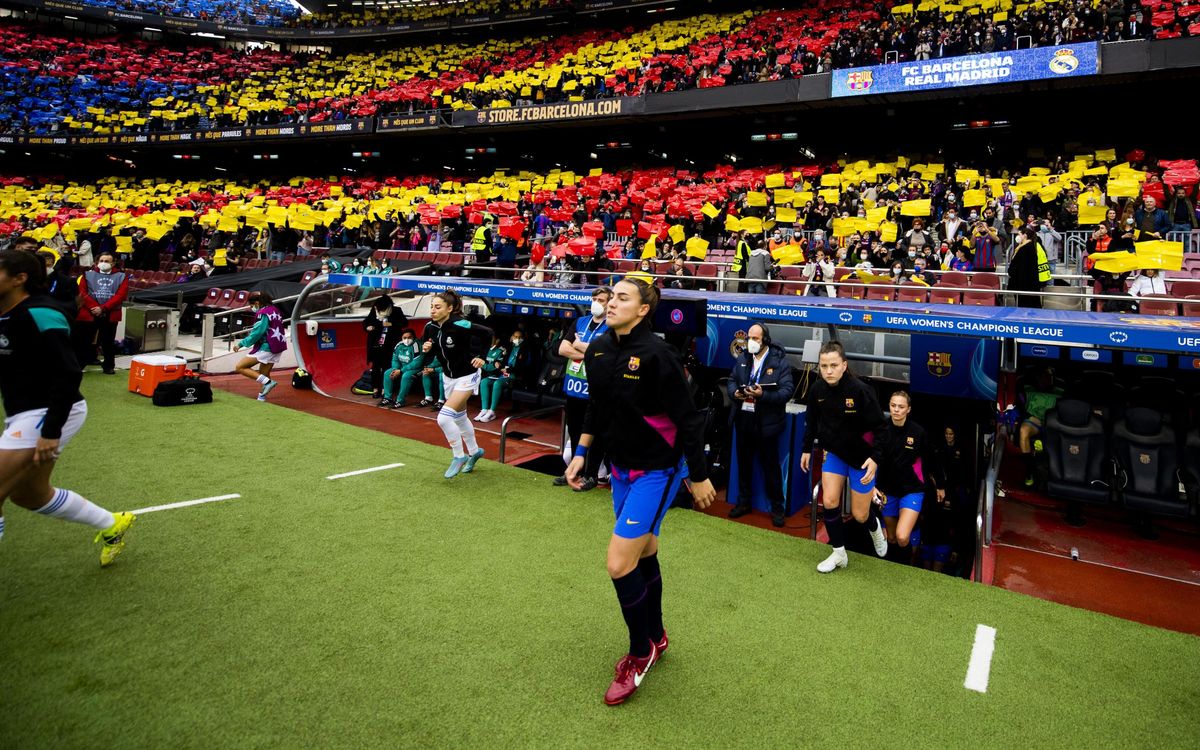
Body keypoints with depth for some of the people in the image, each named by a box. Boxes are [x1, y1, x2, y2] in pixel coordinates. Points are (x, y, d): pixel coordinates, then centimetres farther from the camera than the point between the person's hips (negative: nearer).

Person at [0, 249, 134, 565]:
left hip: (47, 416, -10)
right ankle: (113, 525, 36)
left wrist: (51, 432, -26)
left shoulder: (39, 314, -20)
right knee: (29, 494, 21)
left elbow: (68, 374, -25)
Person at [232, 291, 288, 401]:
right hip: (278, 348, 9)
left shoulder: (263, 313, -14)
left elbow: (257, 333, -18)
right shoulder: (275, 310, 13)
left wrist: (241, 344, -11)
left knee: (240, 367, -5)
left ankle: (267, 382, -16)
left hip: (266, 348, -9)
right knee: (263, 375, 16)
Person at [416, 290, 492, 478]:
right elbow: (427, 356, 3)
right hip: (448, 376, 8)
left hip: (466, 376, -7)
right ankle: (474, 451, 44)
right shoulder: (430, 327, -8)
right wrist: (425, 350, -18)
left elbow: (487, 332, -17)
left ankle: (459, 456, 4)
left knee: (444, 418, -17)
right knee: (459, 418, 21)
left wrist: (480, 356, -17)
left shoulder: (459, 325, -27)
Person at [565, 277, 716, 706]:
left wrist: (699, 477, -13)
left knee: (619, 563, -9)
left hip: (657, 470, -7)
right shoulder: (598, 350, -1)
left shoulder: (656, 355, -23)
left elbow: (688, 419, -18)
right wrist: (581, 452, 13)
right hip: (621, 467, 7)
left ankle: (640, 652, 16)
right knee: (643, 555, 19)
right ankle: (656, 639, 40)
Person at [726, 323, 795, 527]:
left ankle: (777, 507, 18)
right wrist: (735, 392, -12)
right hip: (743, 419, 5)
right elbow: (731, 380, 10)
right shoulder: (742, 358, 8)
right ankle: (743, 502, 30)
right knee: (744, 462, 16)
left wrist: (763, 395, -29)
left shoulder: (780, 361, -10)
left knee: (770, 465, 5)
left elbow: (786, 391, -16)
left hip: (766, 422, -5)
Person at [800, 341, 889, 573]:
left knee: (860, 515, 6)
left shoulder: (860, 390, -27)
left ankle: (875, 527, 44)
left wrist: (875, 457, -27)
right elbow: (812, 422, 5)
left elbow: (879, 427, -20)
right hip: (834, 453, 4)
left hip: (861, 457, -4)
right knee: (829, 502, -6)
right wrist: (806, 448, 9)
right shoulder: (817, 390, -13)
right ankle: (839, 553, 13)